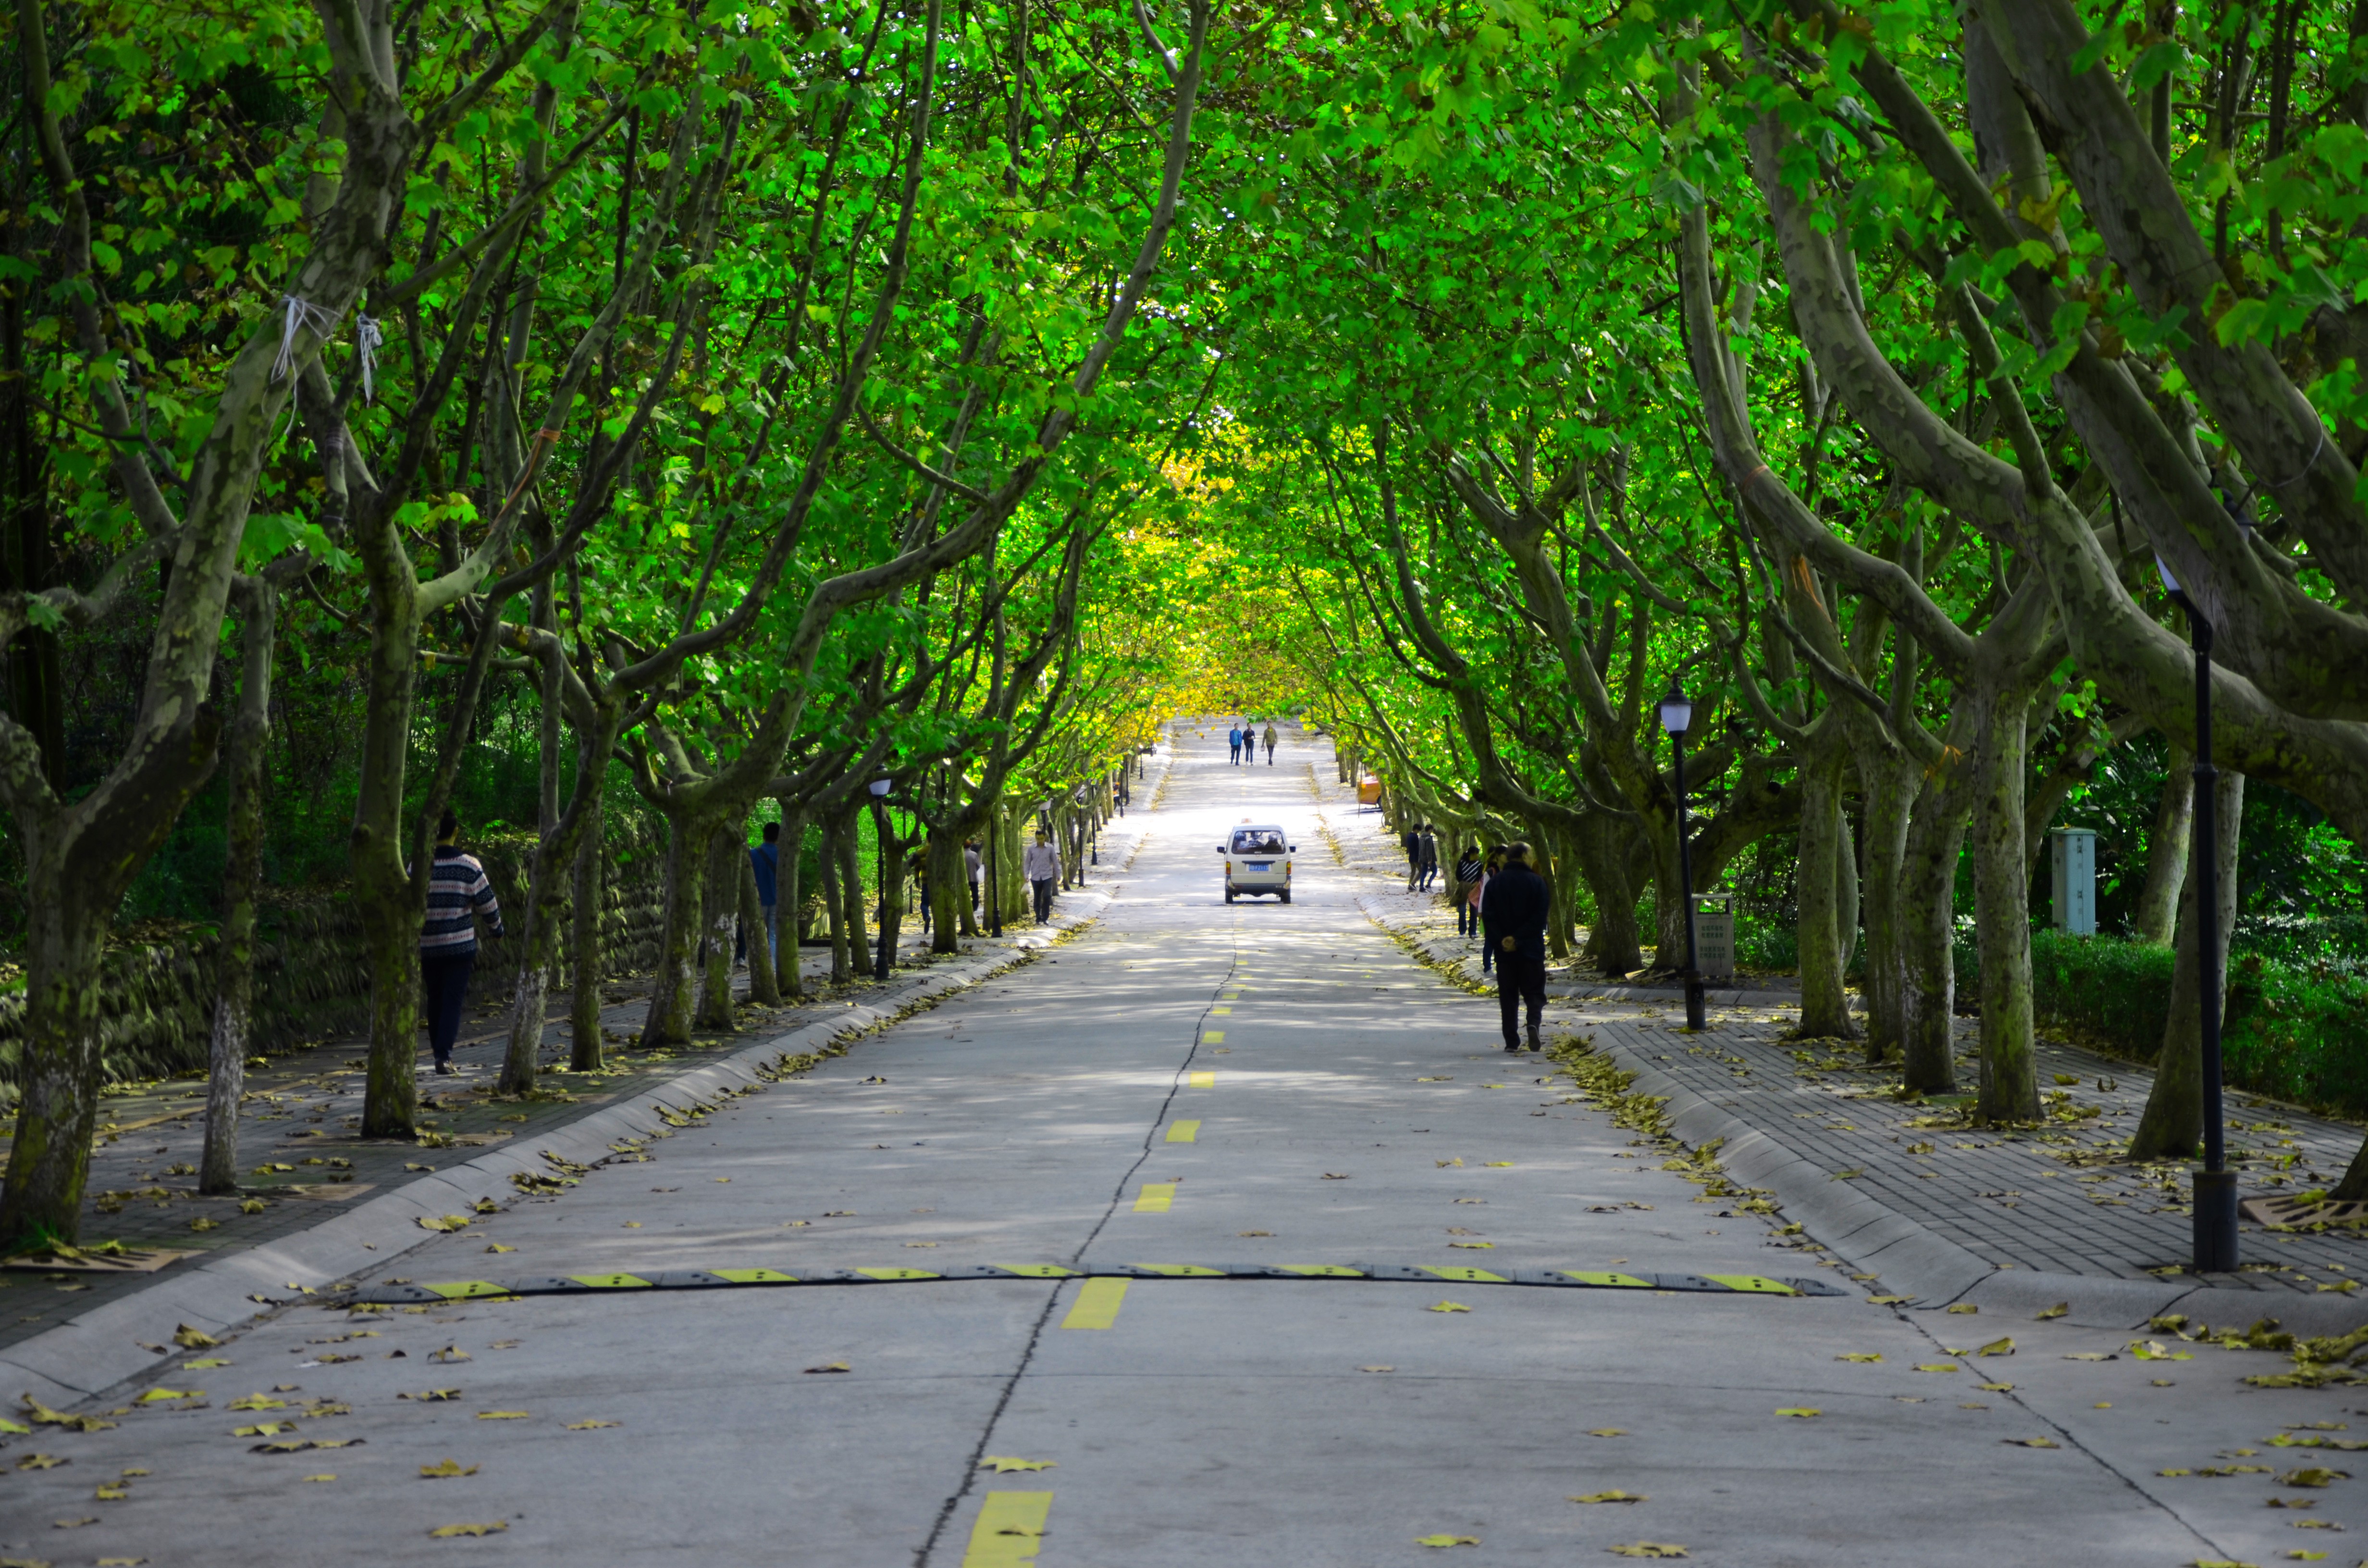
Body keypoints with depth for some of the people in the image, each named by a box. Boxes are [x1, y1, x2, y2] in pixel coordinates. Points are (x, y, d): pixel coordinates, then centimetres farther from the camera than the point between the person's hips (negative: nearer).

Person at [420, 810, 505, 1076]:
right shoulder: (469, 866, -7)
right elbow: (487, 904, -1)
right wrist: (497, 927, 19)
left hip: (428, 947, 2)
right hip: (460, 946, -2)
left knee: (435, 1001, 16)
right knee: (453, 1001, -2)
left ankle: (439, 1051, 23)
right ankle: (443, 1056, -14)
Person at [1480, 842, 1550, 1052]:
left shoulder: (1494, 883, 3)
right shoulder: (1536, 882, -2)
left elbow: (1487, 916, -4)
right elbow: (1540, 917, -9)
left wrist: (1500, 941, -7)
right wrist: (1519, 939, -9)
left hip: (1504, 951, 2)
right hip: (1531, 949, -2)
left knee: (1508, 996, 7)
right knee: (1534, 992, 6)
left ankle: (1511, 1040, 3)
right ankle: (1533, 1023, -21)